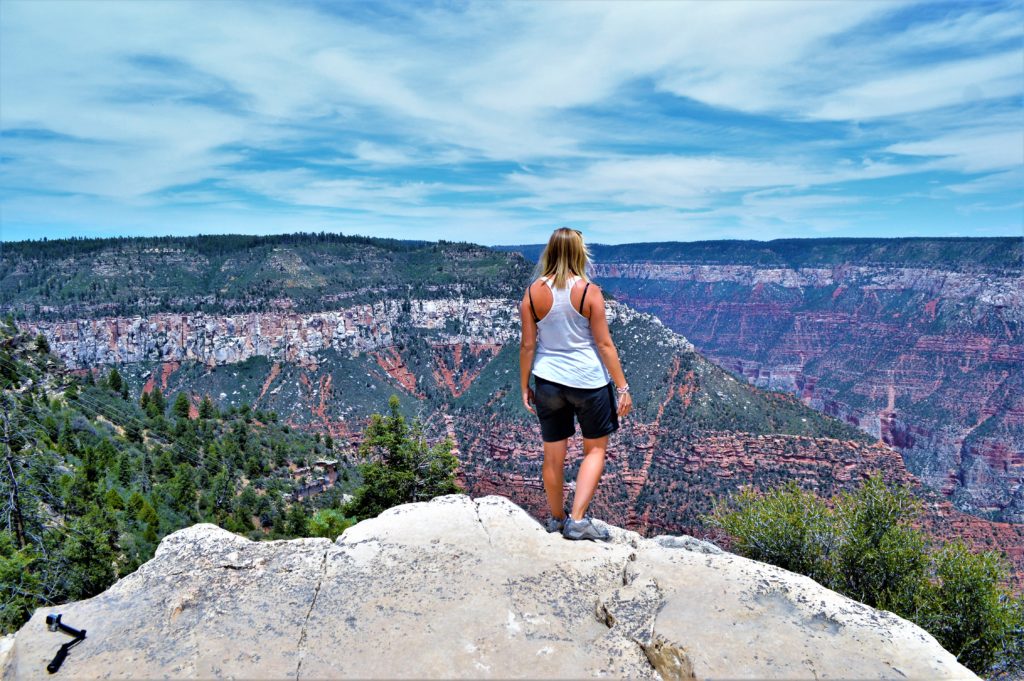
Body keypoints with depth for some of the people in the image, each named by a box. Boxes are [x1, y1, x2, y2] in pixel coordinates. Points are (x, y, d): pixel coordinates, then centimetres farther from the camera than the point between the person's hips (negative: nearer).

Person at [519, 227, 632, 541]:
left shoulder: (533, 292, -4)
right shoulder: (589, 291, -11)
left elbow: (527, 345, -2)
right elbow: (604, 344, -10)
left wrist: (525, 386, 9)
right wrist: (622, 387, -3)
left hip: (549, 382, 3)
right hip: (589, 381, -3)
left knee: (553, 455, 16)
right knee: (595, 449, 16)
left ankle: (557, 518, 34)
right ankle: (578, 519, 9)